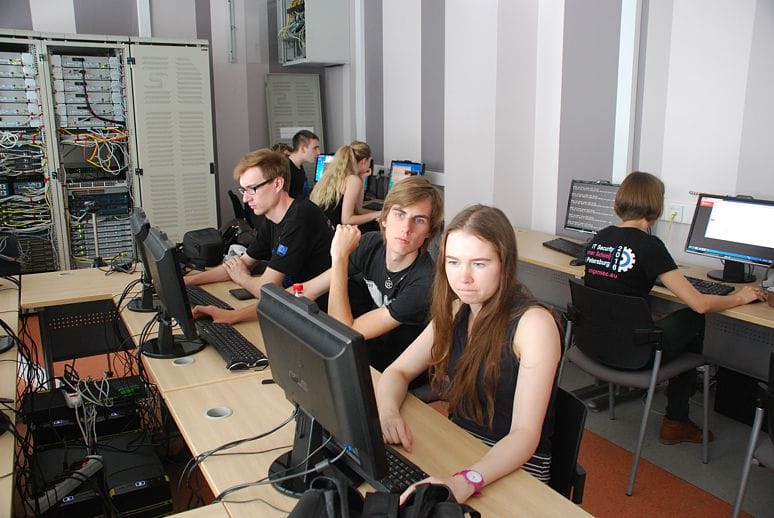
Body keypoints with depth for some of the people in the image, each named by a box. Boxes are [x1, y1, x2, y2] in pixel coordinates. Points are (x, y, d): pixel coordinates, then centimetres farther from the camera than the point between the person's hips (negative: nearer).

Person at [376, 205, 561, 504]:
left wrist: (465, 481, -40)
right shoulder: (457, 311, 0)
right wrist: (388, 410, -18)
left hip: (514, 464, -6)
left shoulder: (533, 323, -21)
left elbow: (525, 433, -25)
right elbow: (398, 371, 4)